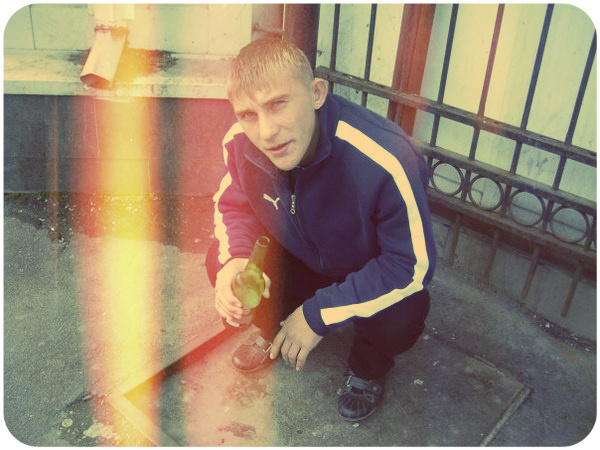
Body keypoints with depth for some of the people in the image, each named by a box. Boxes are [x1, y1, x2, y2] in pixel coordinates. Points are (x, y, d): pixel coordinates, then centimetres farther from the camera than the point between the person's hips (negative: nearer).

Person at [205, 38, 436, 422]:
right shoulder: (240, 142, -23)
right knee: (220, 262, -17)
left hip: (375, 274, -3)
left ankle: (368, 366, 7)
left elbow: (414, 266, -31)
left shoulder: (386, 160, -40)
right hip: (299, 258, 4)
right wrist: (233, 260, -27)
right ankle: (274, 329, 17)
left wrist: (319, 313, -30)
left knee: (402, 316, -33)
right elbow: (233, 205, -3)